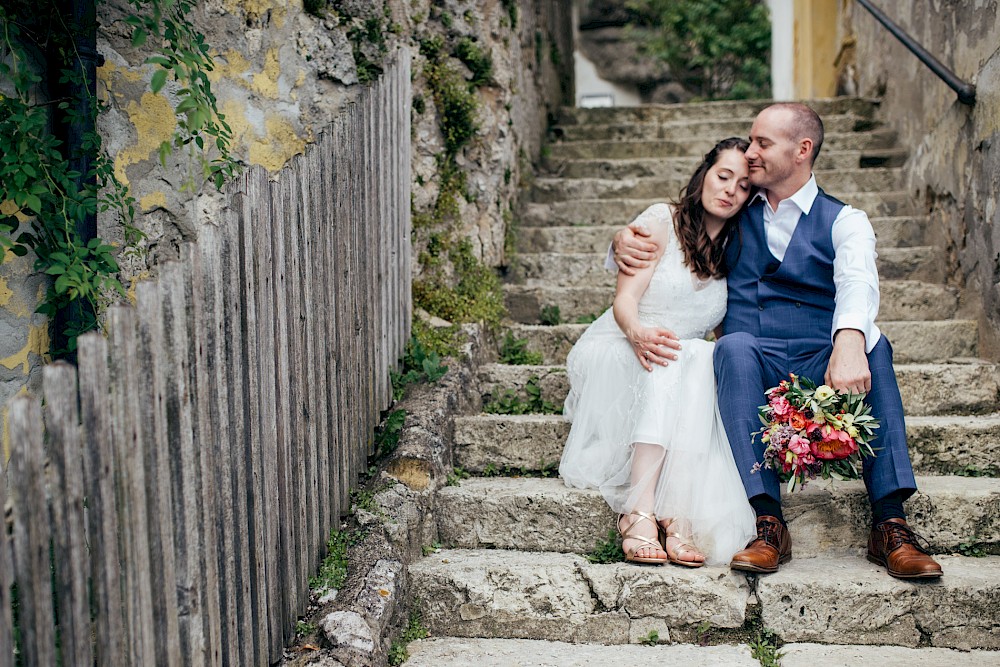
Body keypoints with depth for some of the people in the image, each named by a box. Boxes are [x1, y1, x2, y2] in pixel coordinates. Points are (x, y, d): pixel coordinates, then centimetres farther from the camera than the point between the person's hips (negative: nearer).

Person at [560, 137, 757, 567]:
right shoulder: (661, 222, -1)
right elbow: (625, 299, -12)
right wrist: (638, 333, -35)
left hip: (690, 377, 3)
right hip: (616, 355, -3)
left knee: (702, 357, -32)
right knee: (676, 360, -35)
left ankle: (676, 517, -45)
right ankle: (640, 509, -46)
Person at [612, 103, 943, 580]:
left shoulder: (843, 222, 8)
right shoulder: (733, 221, 19)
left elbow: (857, 284, -15)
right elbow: (656, 245, 25)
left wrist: (849, 343, -39)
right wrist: (624, 242, -2)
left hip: (819, 367, -1)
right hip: (751, 372, 1)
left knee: (872, 344, -31)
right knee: (735, 345, -33)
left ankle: (890, 524, -34)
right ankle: (768, 524, -40)